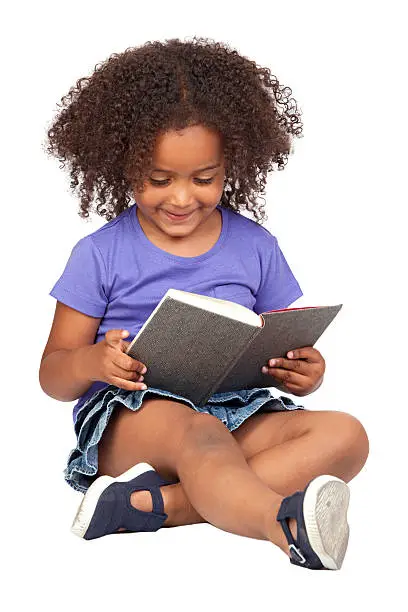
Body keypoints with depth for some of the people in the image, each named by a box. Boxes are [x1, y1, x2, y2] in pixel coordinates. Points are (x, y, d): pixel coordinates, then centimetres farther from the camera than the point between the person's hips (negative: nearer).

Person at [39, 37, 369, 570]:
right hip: (128, 419, -3)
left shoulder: (256, 248, 11)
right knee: (199, 433, -36)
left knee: (345, 435, -22)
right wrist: (93, 361, -18)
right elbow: (53, 375, 7)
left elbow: (283, 351, 16)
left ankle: (151, 503, -34)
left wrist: (304, 372, -9)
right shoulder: (101, 255, 4)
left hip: (237, 414, 4)